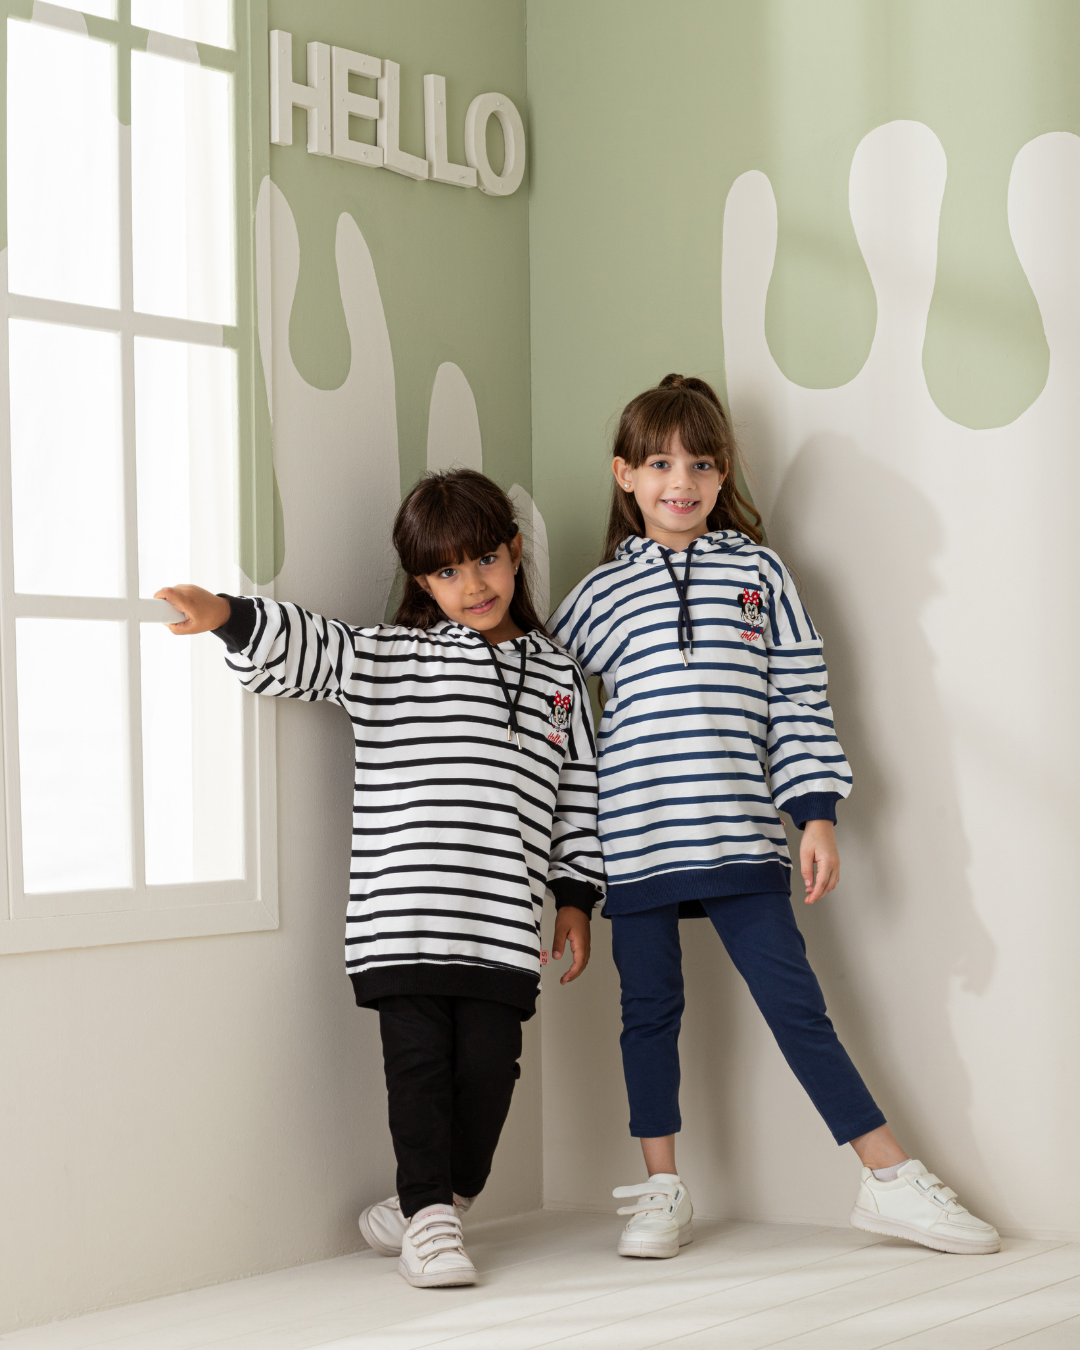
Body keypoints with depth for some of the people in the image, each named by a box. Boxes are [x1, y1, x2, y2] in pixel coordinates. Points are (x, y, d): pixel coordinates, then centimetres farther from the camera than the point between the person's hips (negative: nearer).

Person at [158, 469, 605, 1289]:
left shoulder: (557, 678, 15)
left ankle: (431, 1206, 21)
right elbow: (304, 649, -3)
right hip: (403, 917, -2)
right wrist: (229, 616, -21)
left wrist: (577, 896, 15)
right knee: (420, 1062, -3)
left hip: (505, 925, 2)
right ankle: (429, 1217, 9)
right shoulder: (390, 659, 8)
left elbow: (578, 794, 18)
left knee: (488, 1066, 1)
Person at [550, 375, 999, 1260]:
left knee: (795, 1002, -1)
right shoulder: (602, 593, 8)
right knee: (651, 1011, 8)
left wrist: (817, 814, 1)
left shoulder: (759, 572, 8)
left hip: (740, 837, -1)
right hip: (634, 843, 1)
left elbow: (800, 697, 7)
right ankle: (662, 1194, 20)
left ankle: (892, 1181, 5)